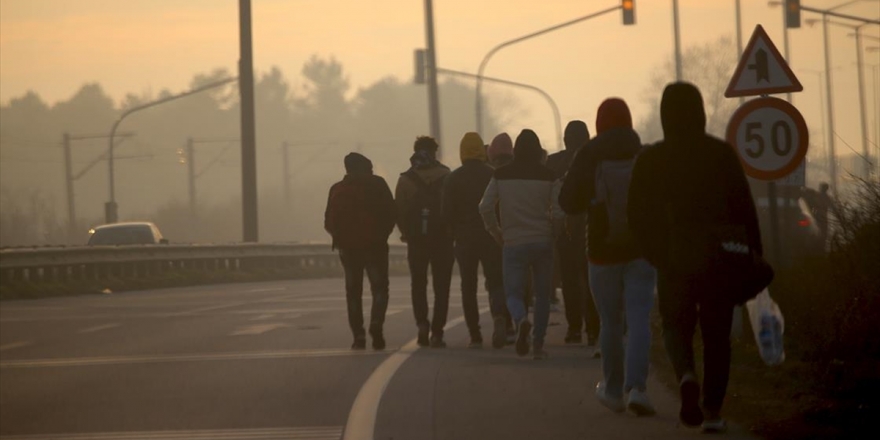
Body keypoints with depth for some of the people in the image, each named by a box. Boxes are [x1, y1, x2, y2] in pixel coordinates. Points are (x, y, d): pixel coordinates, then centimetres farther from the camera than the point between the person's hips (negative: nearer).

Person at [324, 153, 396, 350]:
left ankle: (358, 336, 2)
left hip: (349, 247, 2)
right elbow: (391, 213, -5)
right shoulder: (377, 184, -1)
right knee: (379, 288, 4)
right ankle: (376, 324, -21)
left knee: (353, 292, 9)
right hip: (375, 245, -2)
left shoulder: (337, 190, 4)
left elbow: (330, 222, 2)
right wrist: (383, 234, 7)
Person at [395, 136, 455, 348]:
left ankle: (422, 323, -7)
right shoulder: (446, 177, -4)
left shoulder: (406, 179, -2)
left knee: (418, 284, 13)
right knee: (441, 288, 6)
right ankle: (437, 332, -1)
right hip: (443, 240, -1)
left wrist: (406, 233, 9)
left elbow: (399, 211, -5)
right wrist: (452, 233, 7)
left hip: (416, 240, 1)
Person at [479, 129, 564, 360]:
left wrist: (496, 232, 10)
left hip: (513, 243, 0)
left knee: (513, 292, 4)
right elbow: (559, 212, -7)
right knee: (542, 294, 13)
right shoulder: (548, 176, -3)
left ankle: (521, 320, -28)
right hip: (543, 243, 0)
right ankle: (538, 345, 13)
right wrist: (551, 230, 12)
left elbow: (485, 207, -3)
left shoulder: (501, 175, -1)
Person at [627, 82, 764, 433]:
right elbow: (744, 207, -5)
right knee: (717, 335, 10)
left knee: (676, 326, 14)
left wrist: (656, 254, 14)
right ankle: (712, 410, 6)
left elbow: (638, 214, 1)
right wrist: (753, 255, 1)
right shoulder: (722, 154, -4)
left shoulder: (650, 159, -3)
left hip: (674, 259, 0)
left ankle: (686, 376, -16)